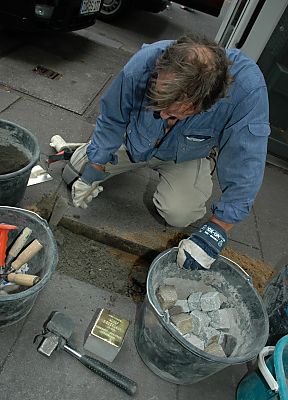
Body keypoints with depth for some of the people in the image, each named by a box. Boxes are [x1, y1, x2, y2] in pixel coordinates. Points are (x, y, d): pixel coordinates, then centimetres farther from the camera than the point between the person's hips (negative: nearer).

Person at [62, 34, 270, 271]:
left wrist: (215, 233, -37)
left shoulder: (249, 89, -41)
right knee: (74, 174, 3)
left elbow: (246, 168, -35)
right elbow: (112, 120, -17)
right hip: (135, 142, 2)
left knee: (179, 214, -25)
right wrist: (93, 172, -13)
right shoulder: (142, 64, -35)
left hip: (185, 157, -1)